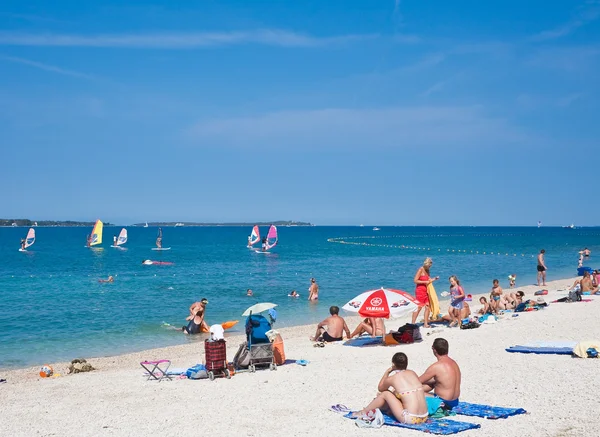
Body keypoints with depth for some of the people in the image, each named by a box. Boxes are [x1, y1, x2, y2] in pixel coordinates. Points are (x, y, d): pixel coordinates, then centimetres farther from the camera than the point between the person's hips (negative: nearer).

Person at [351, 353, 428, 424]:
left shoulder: (392, 378, -3)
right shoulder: (413, 373, 11)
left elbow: (380, 388, 20)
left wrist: (386, 373, 26)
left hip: (410, 419, -6)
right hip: (424, 417, 6)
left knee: (385, 394, 11)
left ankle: (364, 412, 26)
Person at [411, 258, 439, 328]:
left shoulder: (427, 270, 14)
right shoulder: (420, 270, -10)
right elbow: (415, 280, -15)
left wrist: (434, 279, 4)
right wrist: (425, 282, -17)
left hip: (426, 291, 8)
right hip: (420, 290, -8)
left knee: (428, 307, 4)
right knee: (418, 307, -9)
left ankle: (425, 324, 10)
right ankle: (412, 324, -5)